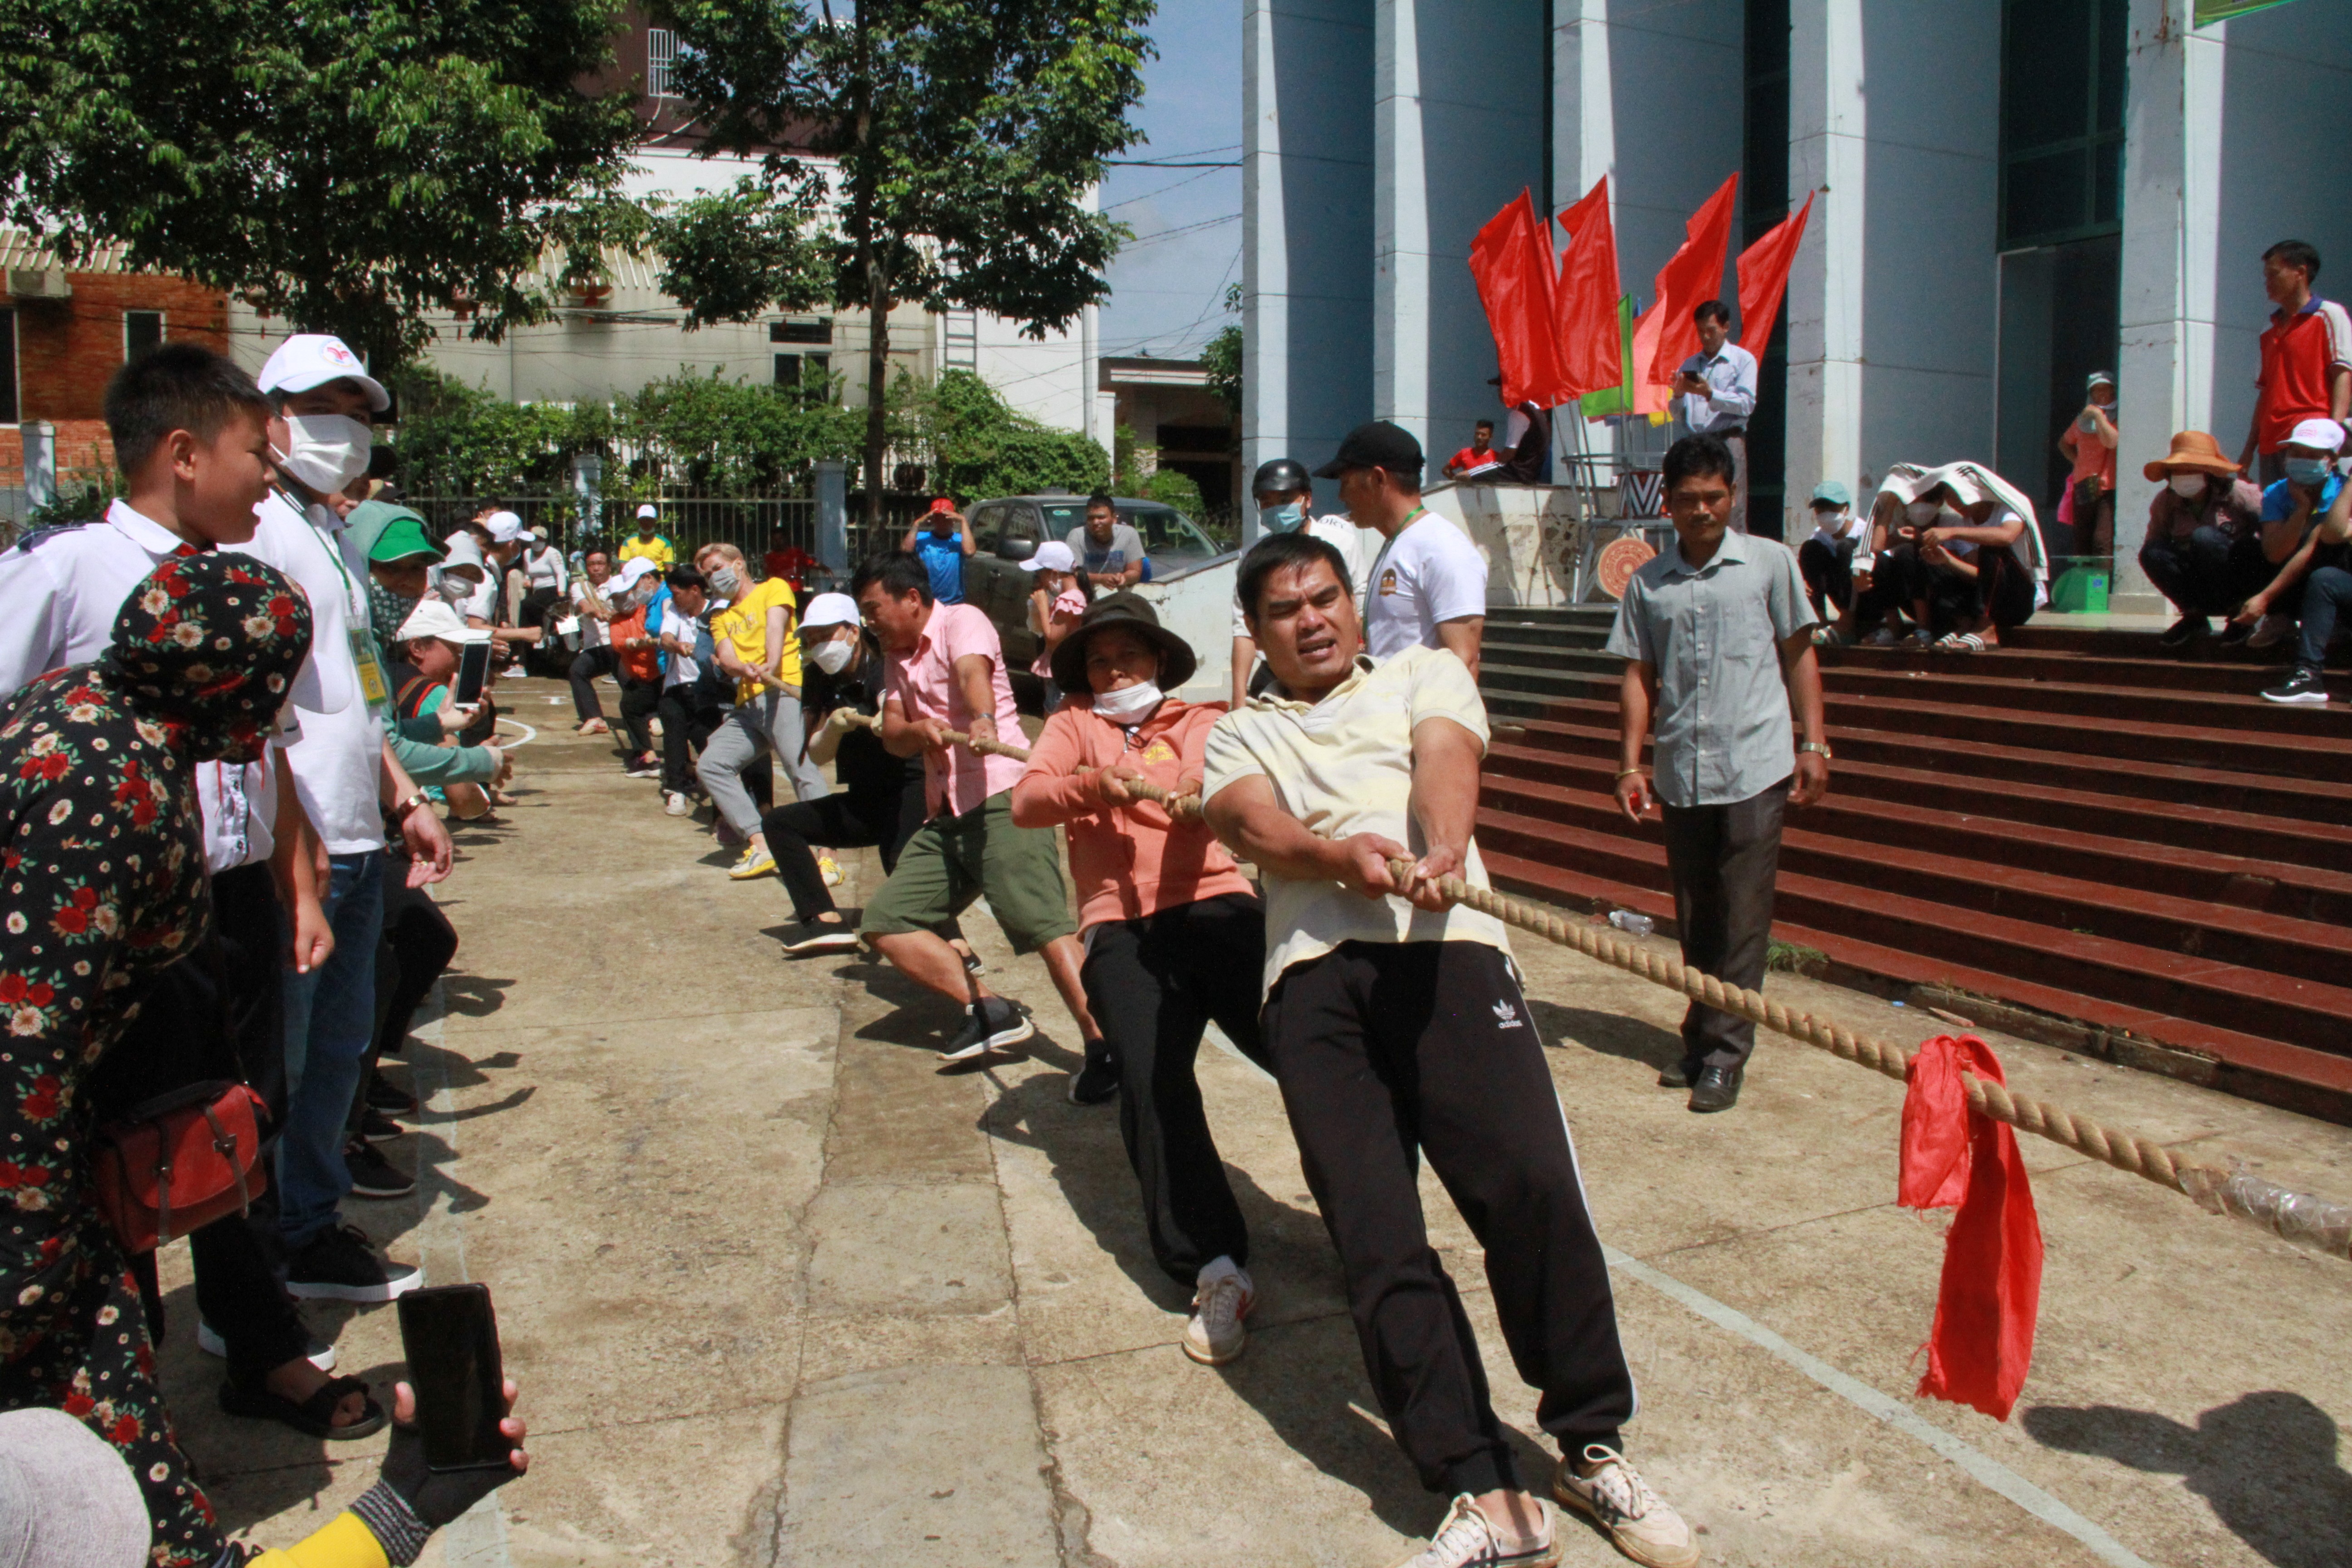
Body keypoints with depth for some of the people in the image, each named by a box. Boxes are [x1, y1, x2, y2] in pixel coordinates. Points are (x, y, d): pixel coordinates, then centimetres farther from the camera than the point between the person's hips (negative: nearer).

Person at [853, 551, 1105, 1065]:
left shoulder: (961, 621, -2)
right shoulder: (896, 657, 20)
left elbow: (972, 673, -25)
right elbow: (892, 734, 8)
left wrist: (983, 721, -46)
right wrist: (920, 729, -16)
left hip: (1001, 797, -9)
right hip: (945, 815, 9)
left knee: (1043, 922, -23)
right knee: (884, 924, 0)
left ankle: (1102, 1042, -28)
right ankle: (991, 1011, -6)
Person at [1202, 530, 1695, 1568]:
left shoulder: (1423, 674, 25)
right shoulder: (1238, 735, 27)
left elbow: (1445, 757, 2)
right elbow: (1249, 822, 4)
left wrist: (1441, 852, -22)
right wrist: (1340, 856, -20)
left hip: (1442, 946, -1)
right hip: (1311, 975, 2)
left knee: (1531, 1188, -18)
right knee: (1376, 1241, -10)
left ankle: (1593, 1449, 1)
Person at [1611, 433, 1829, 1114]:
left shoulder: (1768, 562, 3)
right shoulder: (1647, 583, 9)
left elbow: (1799, 655, 7)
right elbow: (1638, 676, 10)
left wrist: (1814, 745, 0)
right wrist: (1632, 765, 3)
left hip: (1755, 770, -3)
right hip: (1680, 776, 3)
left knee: (1742, 920, -2)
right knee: (1694, 920, 11)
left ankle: (1724, 1055, 3)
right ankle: (1701, 1040, 23)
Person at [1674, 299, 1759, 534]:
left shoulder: (1743, 360, 8)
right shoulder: (1689, 365, 21)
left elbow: (1746, 405, -5)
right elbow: (1678, 414, 18)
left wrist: (1710, 394, -15)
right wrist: (1678, 394, -3)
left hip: (1728, 439, -4)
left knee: (1732, 513, -13)